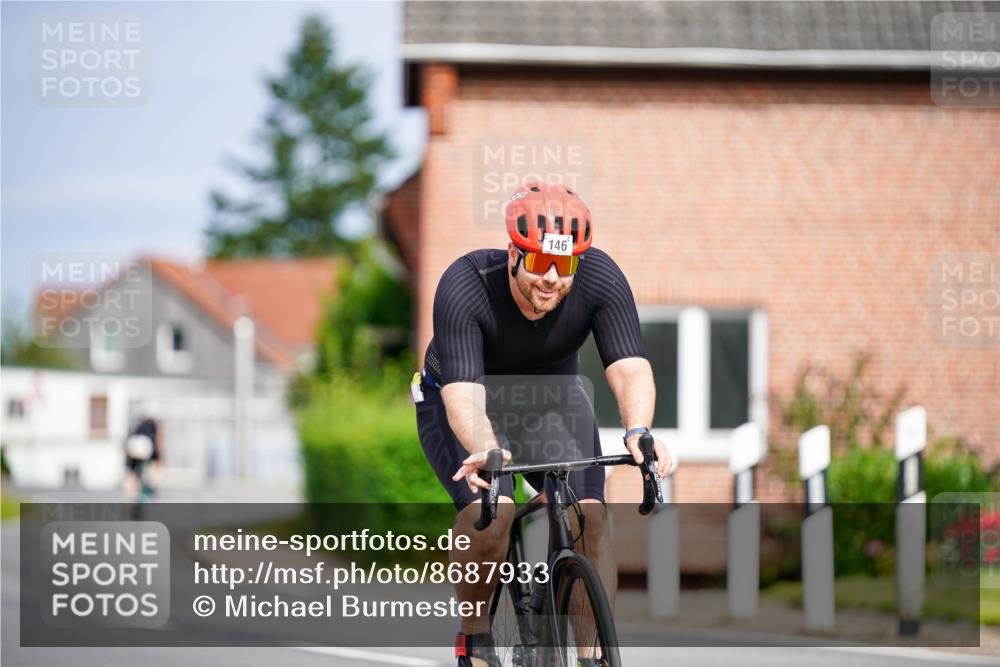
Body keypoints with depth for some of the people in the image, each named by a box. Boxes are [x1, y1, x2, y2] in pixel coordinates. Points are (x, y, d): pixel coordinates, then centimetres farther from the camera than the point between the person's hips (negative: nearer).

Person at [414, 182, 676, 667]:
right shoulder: (465, 287, -35)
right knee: (490, 515, -28)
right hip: (462, 402, -3)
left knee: (590, 518, -18)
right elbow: (462, 394, -41)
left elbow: (629, 368, -34)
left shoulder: (601, 278, -27)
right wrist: (484, 450, -62)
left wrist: (637, 432, -54)